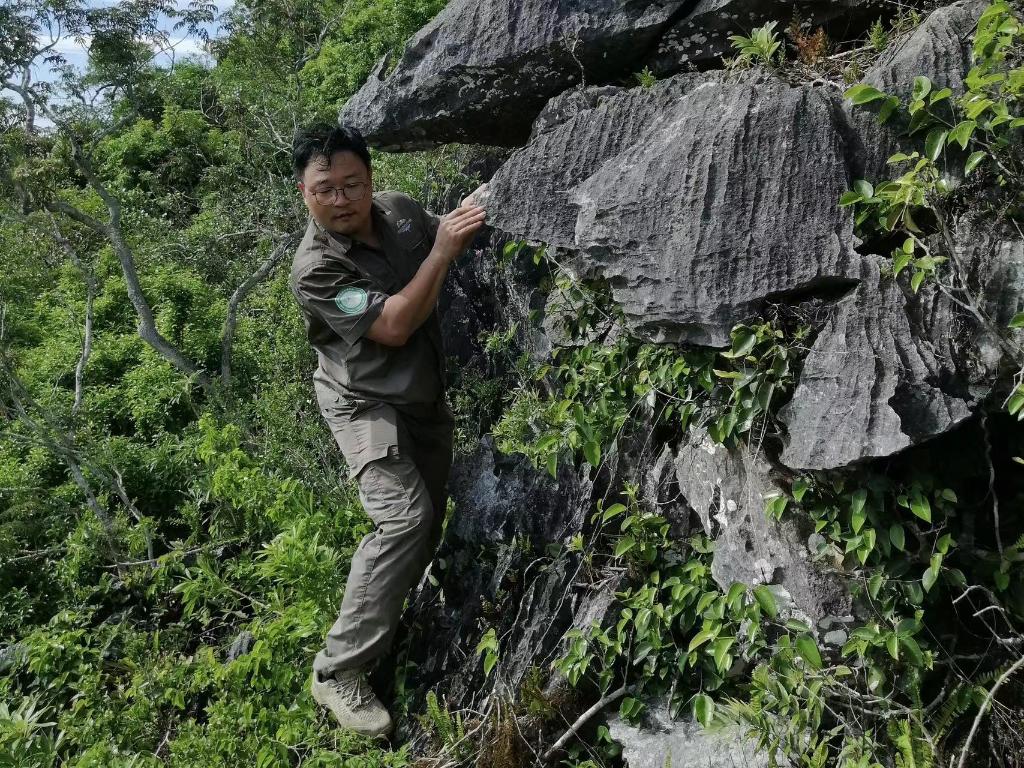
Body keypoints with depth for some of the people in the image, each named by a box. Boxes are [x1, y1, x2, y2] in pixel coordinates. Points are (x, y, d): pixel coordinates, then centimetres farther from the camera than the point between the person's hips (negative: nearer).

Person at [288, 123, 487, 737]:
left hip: (426, 396, 7)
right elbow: (394, 327, -29)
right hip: (367, 404, -7)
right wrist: (441, 253, -28)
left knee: (430, 518, 14)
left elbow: (443, 238, 15)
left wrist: (466, 219, -6)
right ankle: (339, 670, -12)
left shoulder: (399, 207, -6)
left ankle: (384, 621, 36)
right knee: (406, 516, -23)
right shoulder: (316, 269, -25)